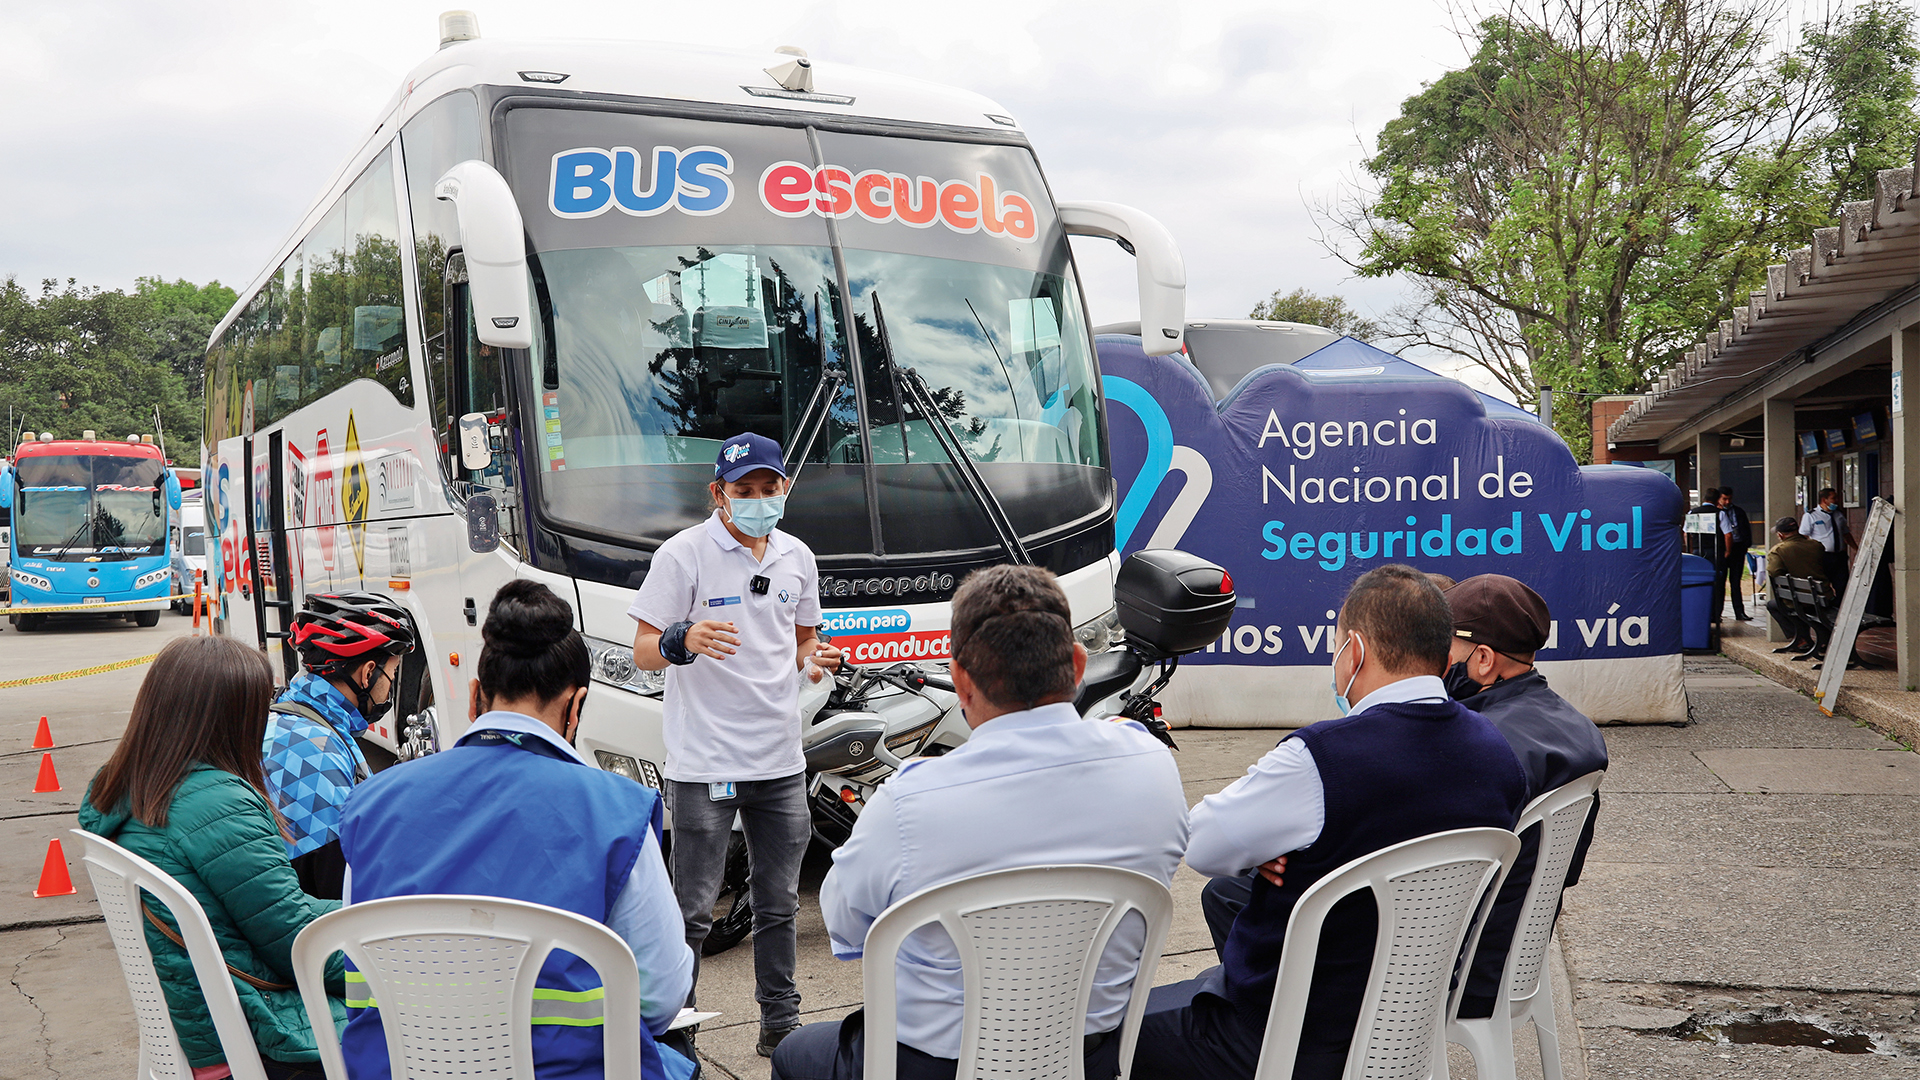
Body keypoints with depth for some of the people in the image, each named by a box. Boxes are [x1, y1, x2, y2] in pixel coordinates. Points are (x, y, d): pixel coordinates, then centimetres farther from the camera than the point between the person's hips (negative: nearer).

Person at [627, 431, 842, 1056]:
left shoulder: (796, 558, 11)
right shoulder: (684, 554, -7)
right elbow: (643, 651, -7)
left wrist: (814, 658, -2)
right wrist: (682, 641, -29)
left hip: (781, 761, 5)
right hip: (704, 763, -5)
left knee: (778, 903, 14)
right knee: (692, 910, -1)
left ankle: (781, 1023, 26)